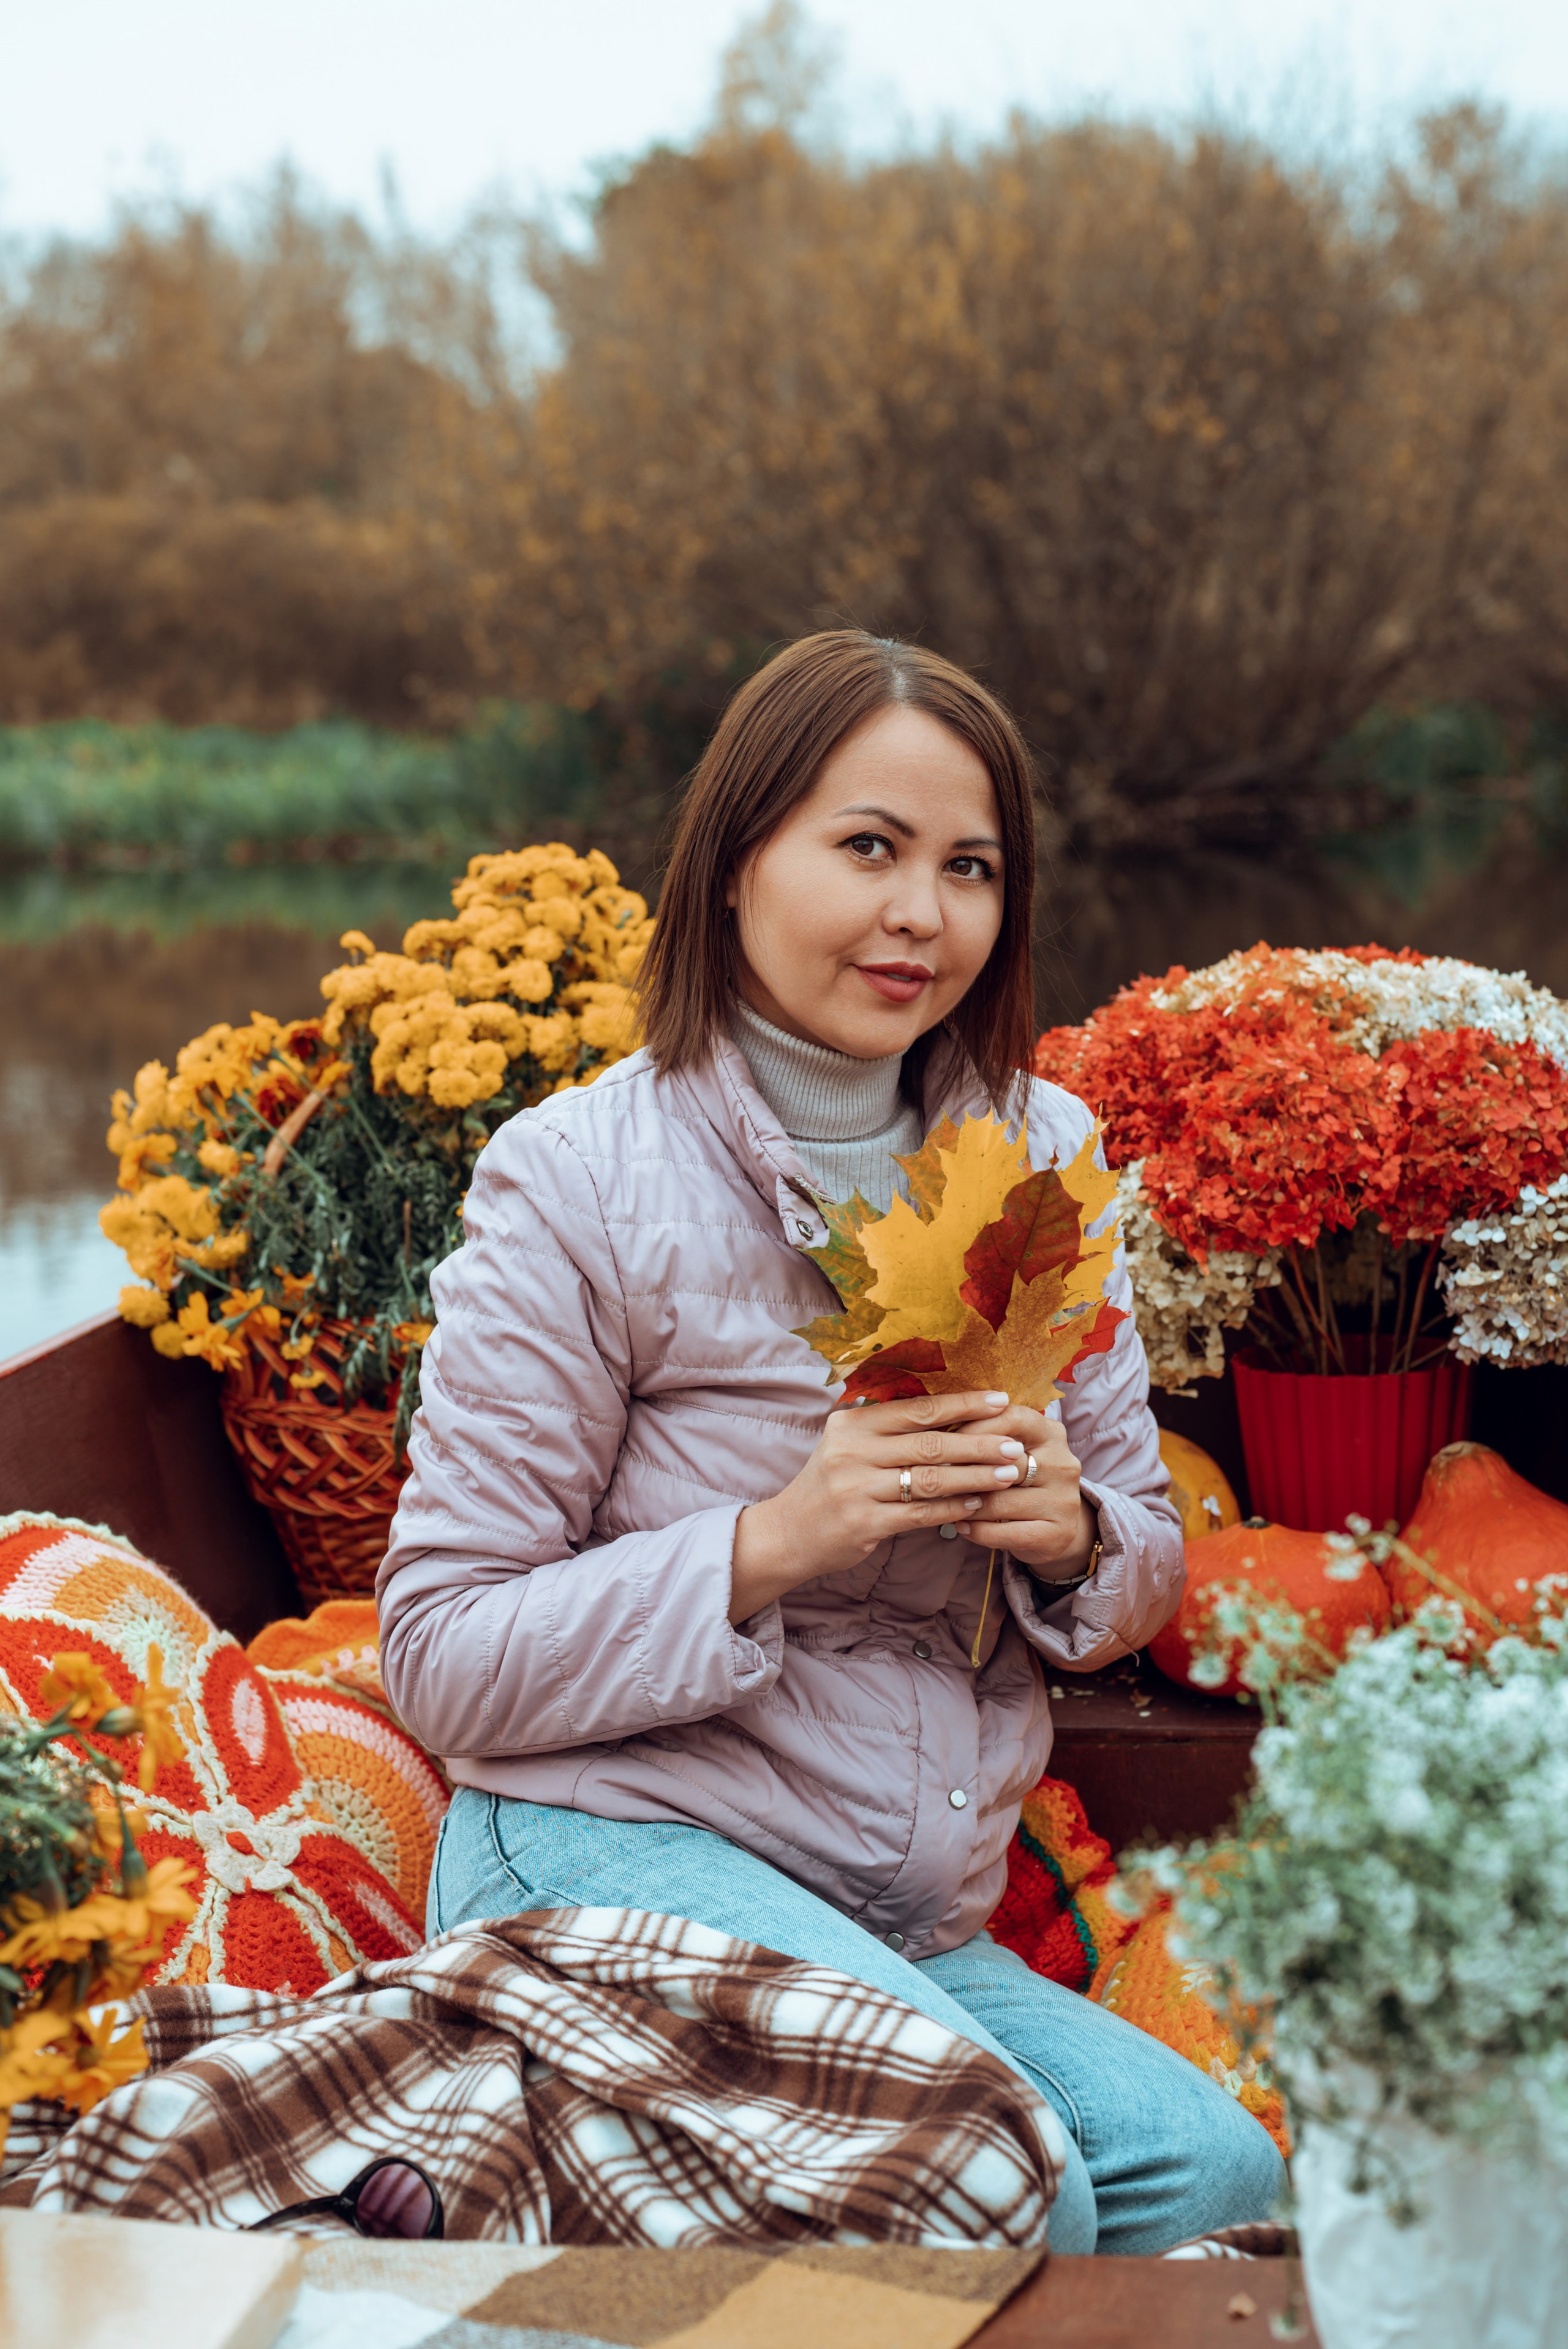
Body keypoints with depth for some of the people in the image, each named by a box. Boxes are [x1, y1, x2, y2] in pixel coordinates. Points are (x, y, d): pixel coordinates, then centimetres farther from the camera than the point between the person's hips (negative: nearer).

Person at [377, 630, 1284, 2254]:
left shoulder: (1037, 1154, 8)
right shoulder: (578, 1176, -9)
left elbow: (1146, 1563, 15)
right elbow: (442, 1661, -9)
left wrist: (1071, 1530, -10)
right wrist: (772, 1541, -22)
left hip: (926, 1924, 5)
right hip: (618, 1848, -5)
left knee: (1208, 2170, -21)